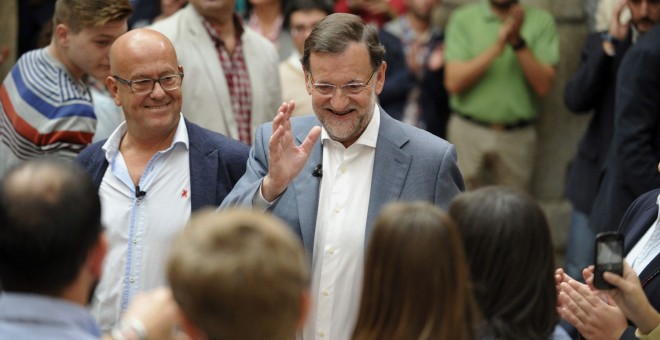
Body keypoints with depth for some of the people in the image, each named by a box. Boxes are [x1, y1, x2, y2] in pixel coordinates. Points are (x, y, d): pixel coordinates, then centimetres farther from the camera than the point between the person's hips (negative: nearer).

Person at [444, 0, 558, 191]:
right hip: (468, 131, 0)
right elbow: (453, 82, -8)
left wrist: (518, 42, -17)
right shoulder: (463, 19, 2)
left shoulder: (541, 21, 2)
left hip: (518, 138, 0)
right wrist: (496, 47, -16)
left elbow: (544, 86, -6)